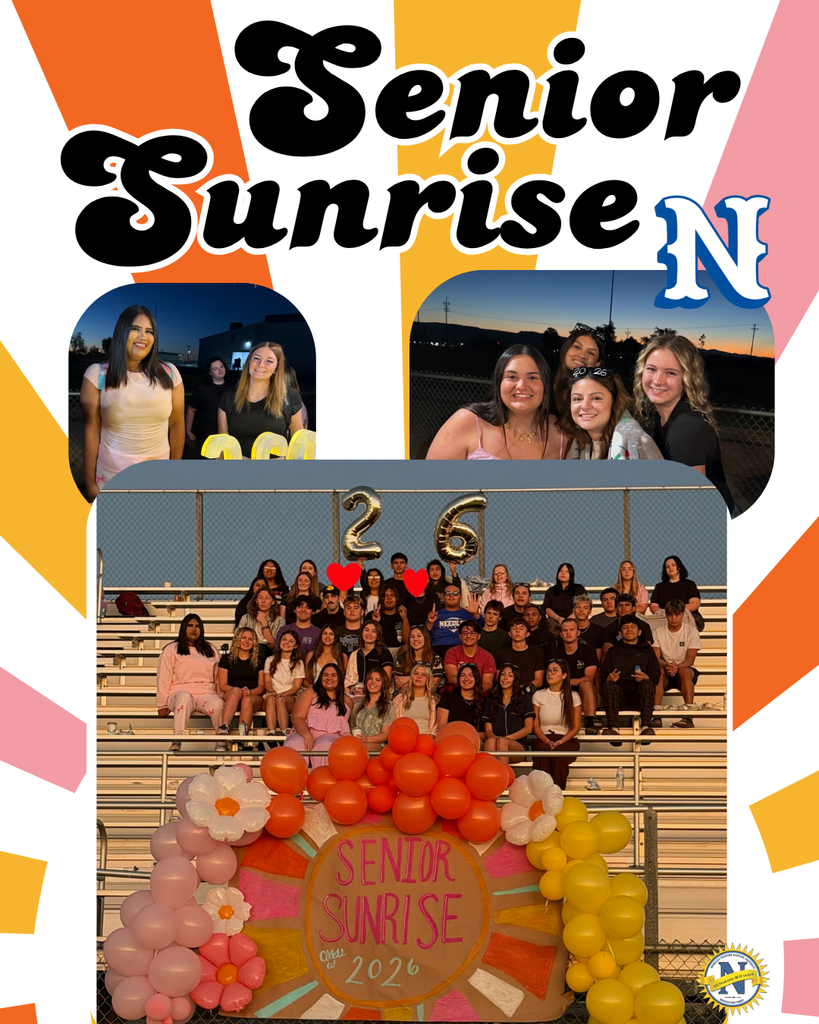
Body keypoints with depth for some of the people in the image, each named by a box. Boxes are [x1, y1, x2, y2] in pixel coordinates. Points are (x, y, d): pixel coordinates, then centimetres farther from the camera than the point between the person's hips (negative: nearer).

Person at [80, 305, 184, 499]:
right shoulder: (97, 375, -5)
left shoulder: (169, 374, 0)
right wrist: (90, 483, -4)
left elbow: (177, 425, 6)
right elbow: (91, 430, -4)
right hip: (111, 482, -2)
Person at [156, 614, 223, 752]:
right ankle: (176, 742, -49)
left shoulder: (210, 650, 26)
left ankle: (221, 741, -32)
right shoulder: (171, 650, 16)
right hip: (180, 692, -2)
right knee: (185, 697, -42)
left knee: (217, 704, -36)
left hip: (206, 693, 2)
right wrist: (162, 705, 1)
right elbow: (163, 679, 9)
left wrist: (223, 695, 6)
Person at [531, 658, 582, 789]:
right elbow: (536, 726, 5)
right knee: (543, 751, -35)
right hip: (543, 739, 1)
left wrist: (560, 742, -13)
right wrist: (547, 741, -14)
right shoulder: (539, 696, 10)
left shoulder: (573, 696, 7)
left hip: (566, 739, -1)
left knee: (560, 751, -36)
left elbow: (576, 727, 3)